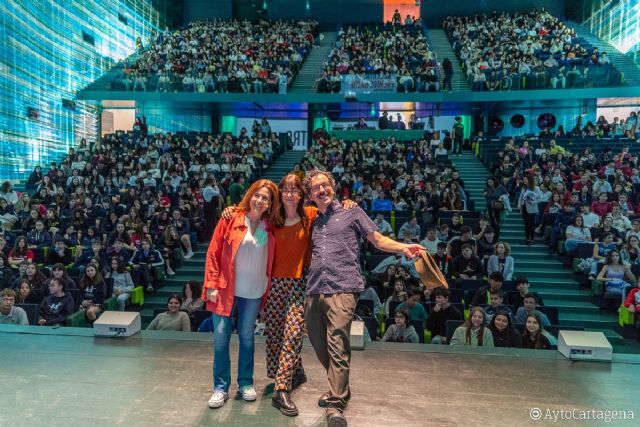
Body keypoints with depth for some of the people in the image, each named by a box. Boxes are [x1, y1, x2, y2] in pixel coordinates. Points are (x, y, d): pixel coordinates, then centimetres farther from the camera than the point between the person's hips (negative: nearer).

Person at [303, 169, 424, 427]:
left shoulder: (351, 212, 8)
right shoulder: (311, 222, 21)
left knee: (337, 347, -12)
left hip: (342, 289, -6)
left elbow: (378, 240, 5)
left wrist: (404, 248, -12)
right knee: (320, 346, 14)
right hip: (314, 291, 6)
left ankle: (336, 405, -4)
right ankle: (339, 388, 34)